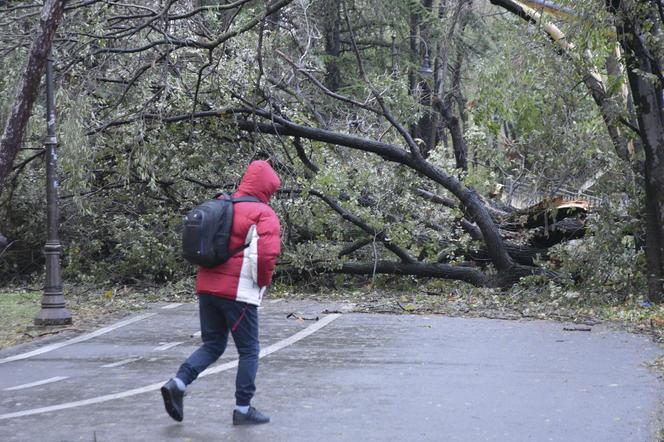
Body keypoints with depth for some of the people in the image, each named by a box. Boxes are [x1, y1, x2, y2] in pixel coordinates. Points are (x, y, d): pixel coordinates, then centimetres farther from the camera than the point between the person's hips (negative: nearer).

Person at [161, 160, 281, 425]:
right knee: (249, 351, 7)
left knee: (212, 345, 17)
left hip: (207, 286, 6)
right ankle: (243, 409, 10)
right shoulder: (264, 214, -10)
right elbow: (267, 254, -20)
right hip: (238, 292, -6)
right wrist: (263, 282, -3)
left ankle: (178, 383, -3)